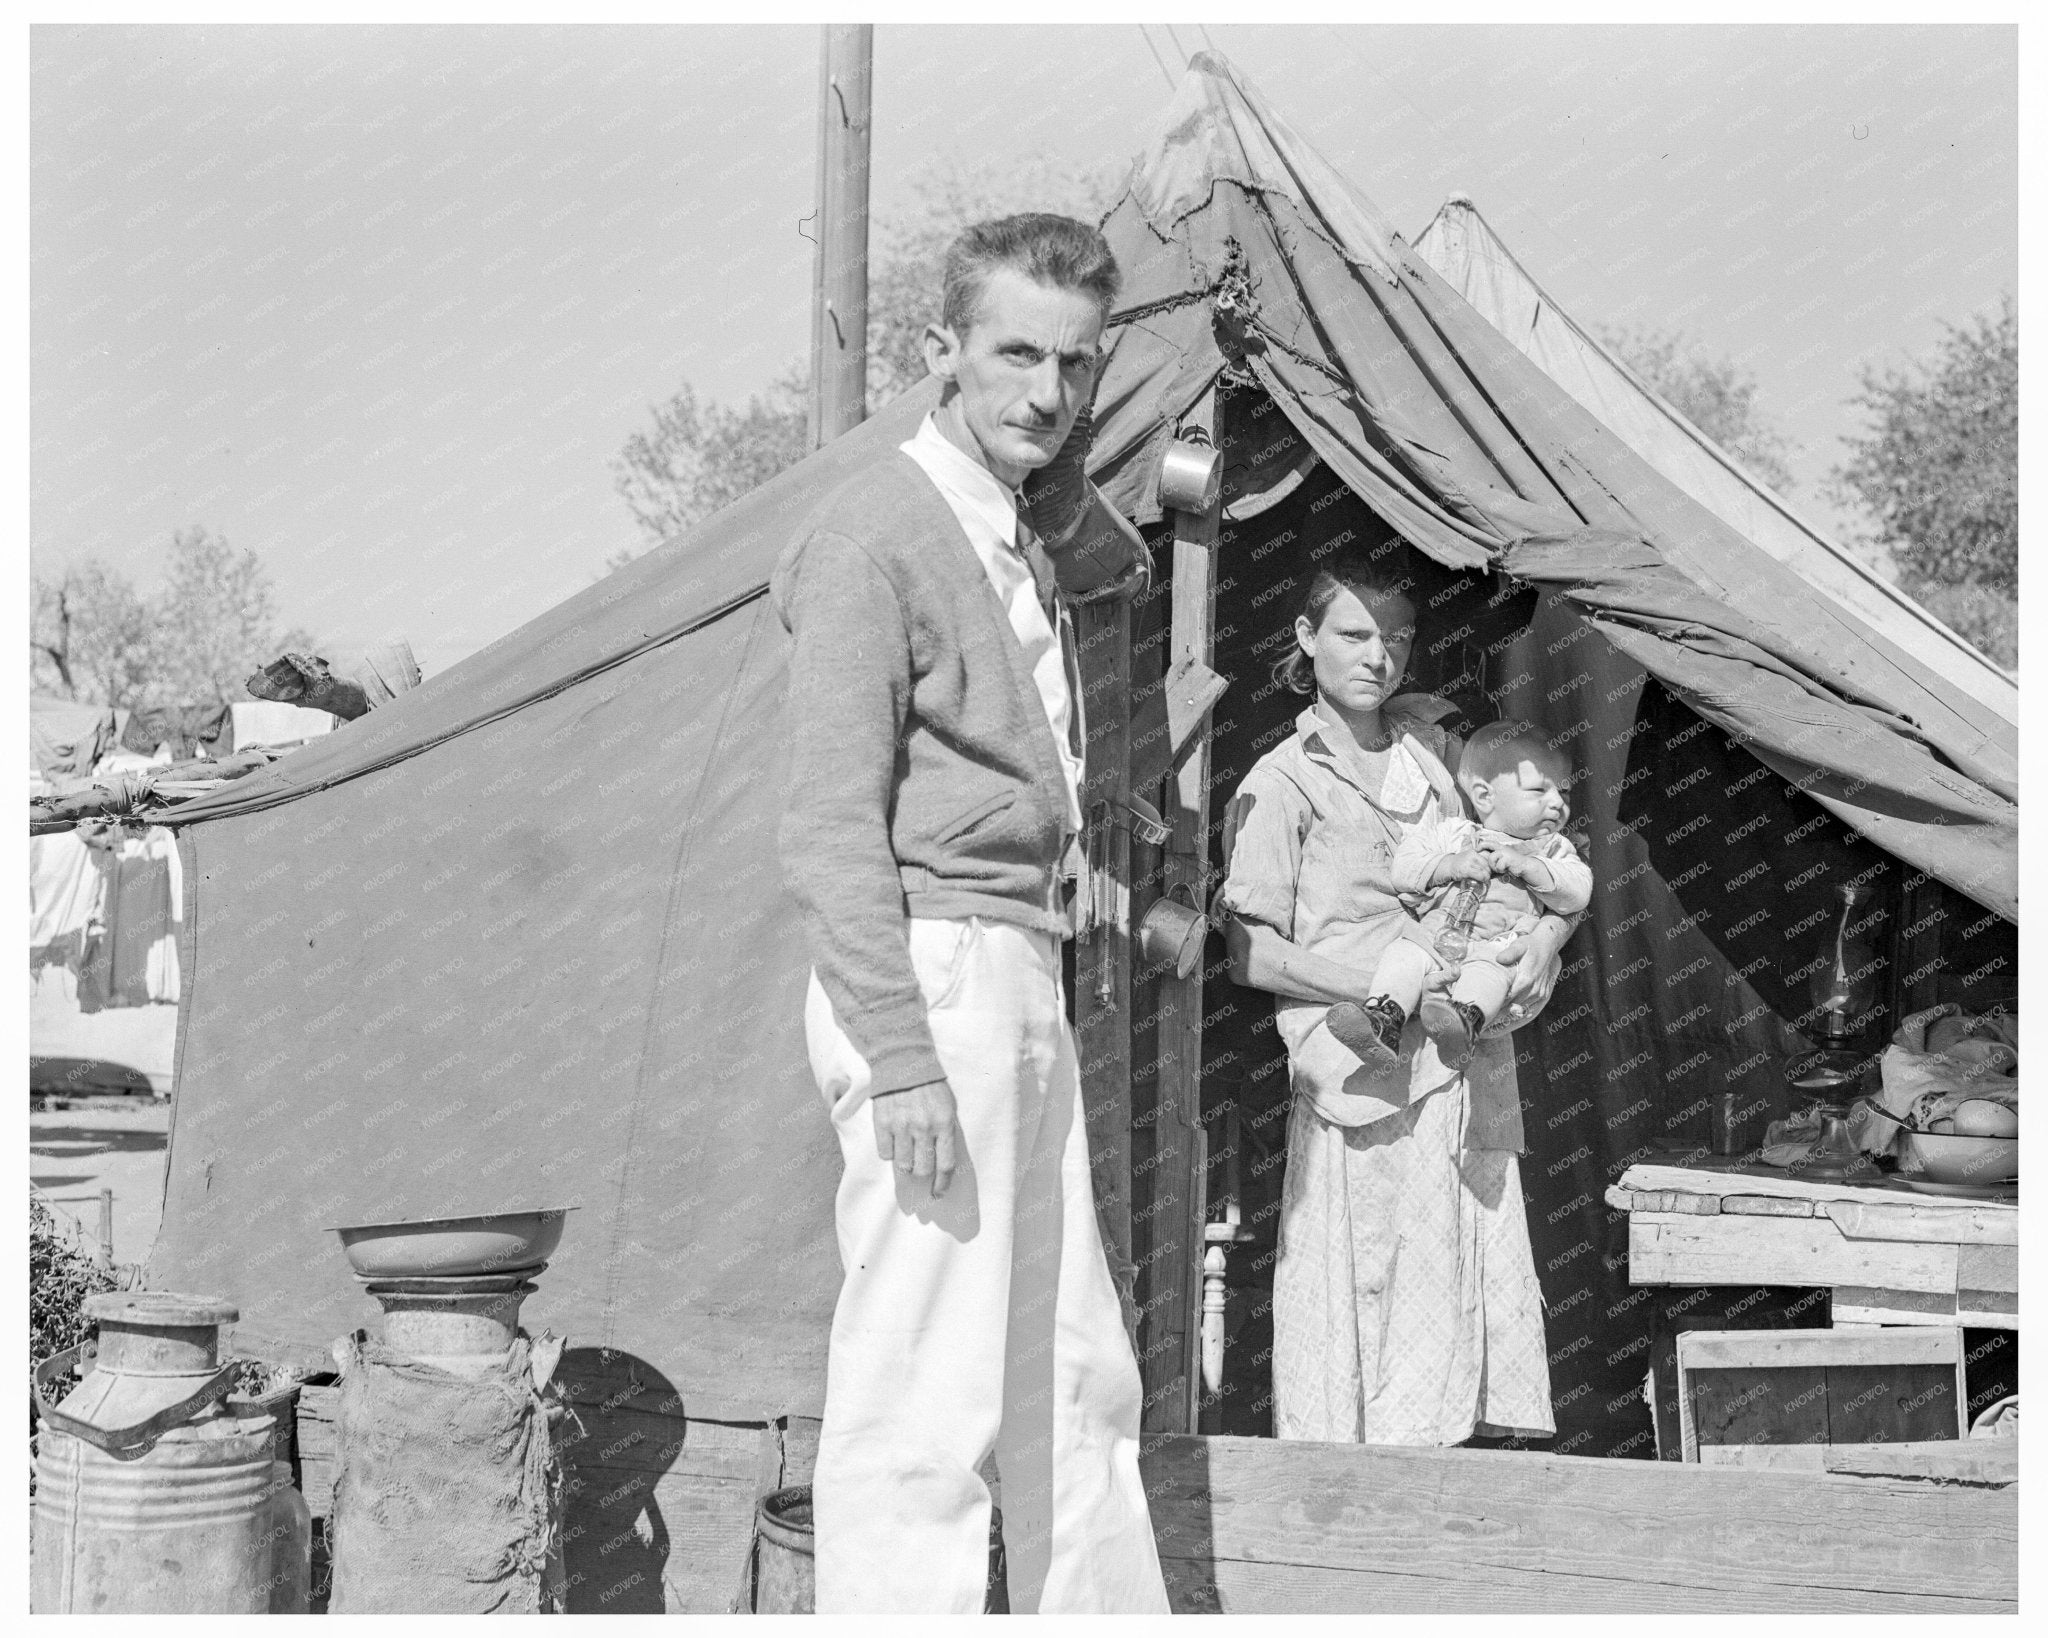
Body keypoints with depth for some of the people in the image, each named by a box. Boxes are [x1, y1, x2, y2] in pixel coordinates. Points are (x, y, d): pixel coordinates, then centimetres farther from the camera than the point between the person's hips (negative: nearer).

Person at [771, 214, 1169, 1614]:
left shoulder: (1025, 551, 19)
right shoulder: (874, 537, -9)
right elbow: (835, 829, -16)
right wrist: (900, 1059, -21)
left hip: (1027, 988, 10)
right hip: (928, 976, -10)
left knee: (1081, 1382, 15)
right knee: (928, 1397, -8)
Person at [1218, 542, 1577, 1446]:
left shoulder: (1434, 744, 16)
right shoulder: (1282, 783, -1)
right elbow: (1249, 948, -6)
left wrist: (1546, 936, 1)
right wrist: (1377, 983, -15)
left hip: (1469, 1065, 6)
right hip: (1367, 1075, -6)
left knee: (1481, 1293, 3)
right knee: (1374, 1298, -7)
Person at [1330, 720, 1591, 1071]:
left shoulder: (1552, 850, 19)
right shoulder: (1449, 831, 18)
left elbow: (1577, 893, 3)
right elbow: (1404, 869, 9)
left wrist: (1525, 865, -9)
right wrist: (1451, 865, -8)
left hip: (1496, 948, -2)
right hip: (1432, 939, 2)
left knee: (1487, 970, -35)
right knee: (1405, 952, -27)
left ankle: (1466, 1019, -61)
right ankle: (1384, 1019, -45)